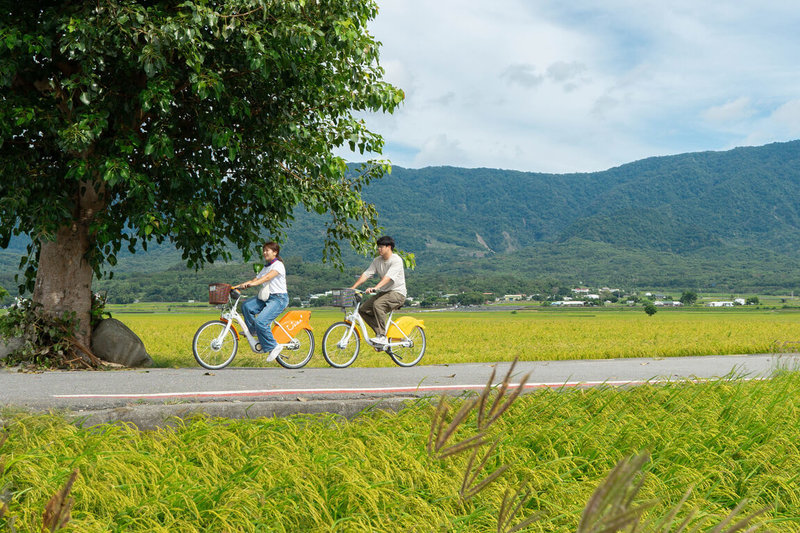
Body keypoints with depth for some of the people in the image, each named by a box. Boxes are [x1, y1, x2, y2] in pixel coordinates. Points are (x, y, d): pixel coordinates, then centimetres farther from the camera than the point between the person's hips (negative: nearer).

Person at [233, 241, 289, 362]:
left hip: (279, 298, -8)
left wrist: (254, 283, -39)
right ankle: (253, 332, -2)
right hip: (267, 297, 8)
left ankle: (273, 346, -10)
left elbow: (268, 277, -25)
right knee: (246, 306, -15)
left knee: (260, 321, -23)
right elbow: (254, 280, 14)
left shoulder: (278, 265, -7)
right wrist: (238, 286, 1)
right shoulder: (266, 267, 21)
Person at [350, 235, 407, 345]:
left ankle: (382, 337, -28)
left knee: (377, 305, -34)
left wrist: (375, 288, -42)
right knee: (363, 309, -9)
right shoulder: (377, 261, 8)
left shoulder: (396, 260, -14)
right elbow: (366, 274, 3)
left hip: (397, 293, -8)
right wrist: (352, 288, -9)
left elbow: (388, 277, -29)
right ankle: (380, 332, 0)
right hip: (384, 292, 8)